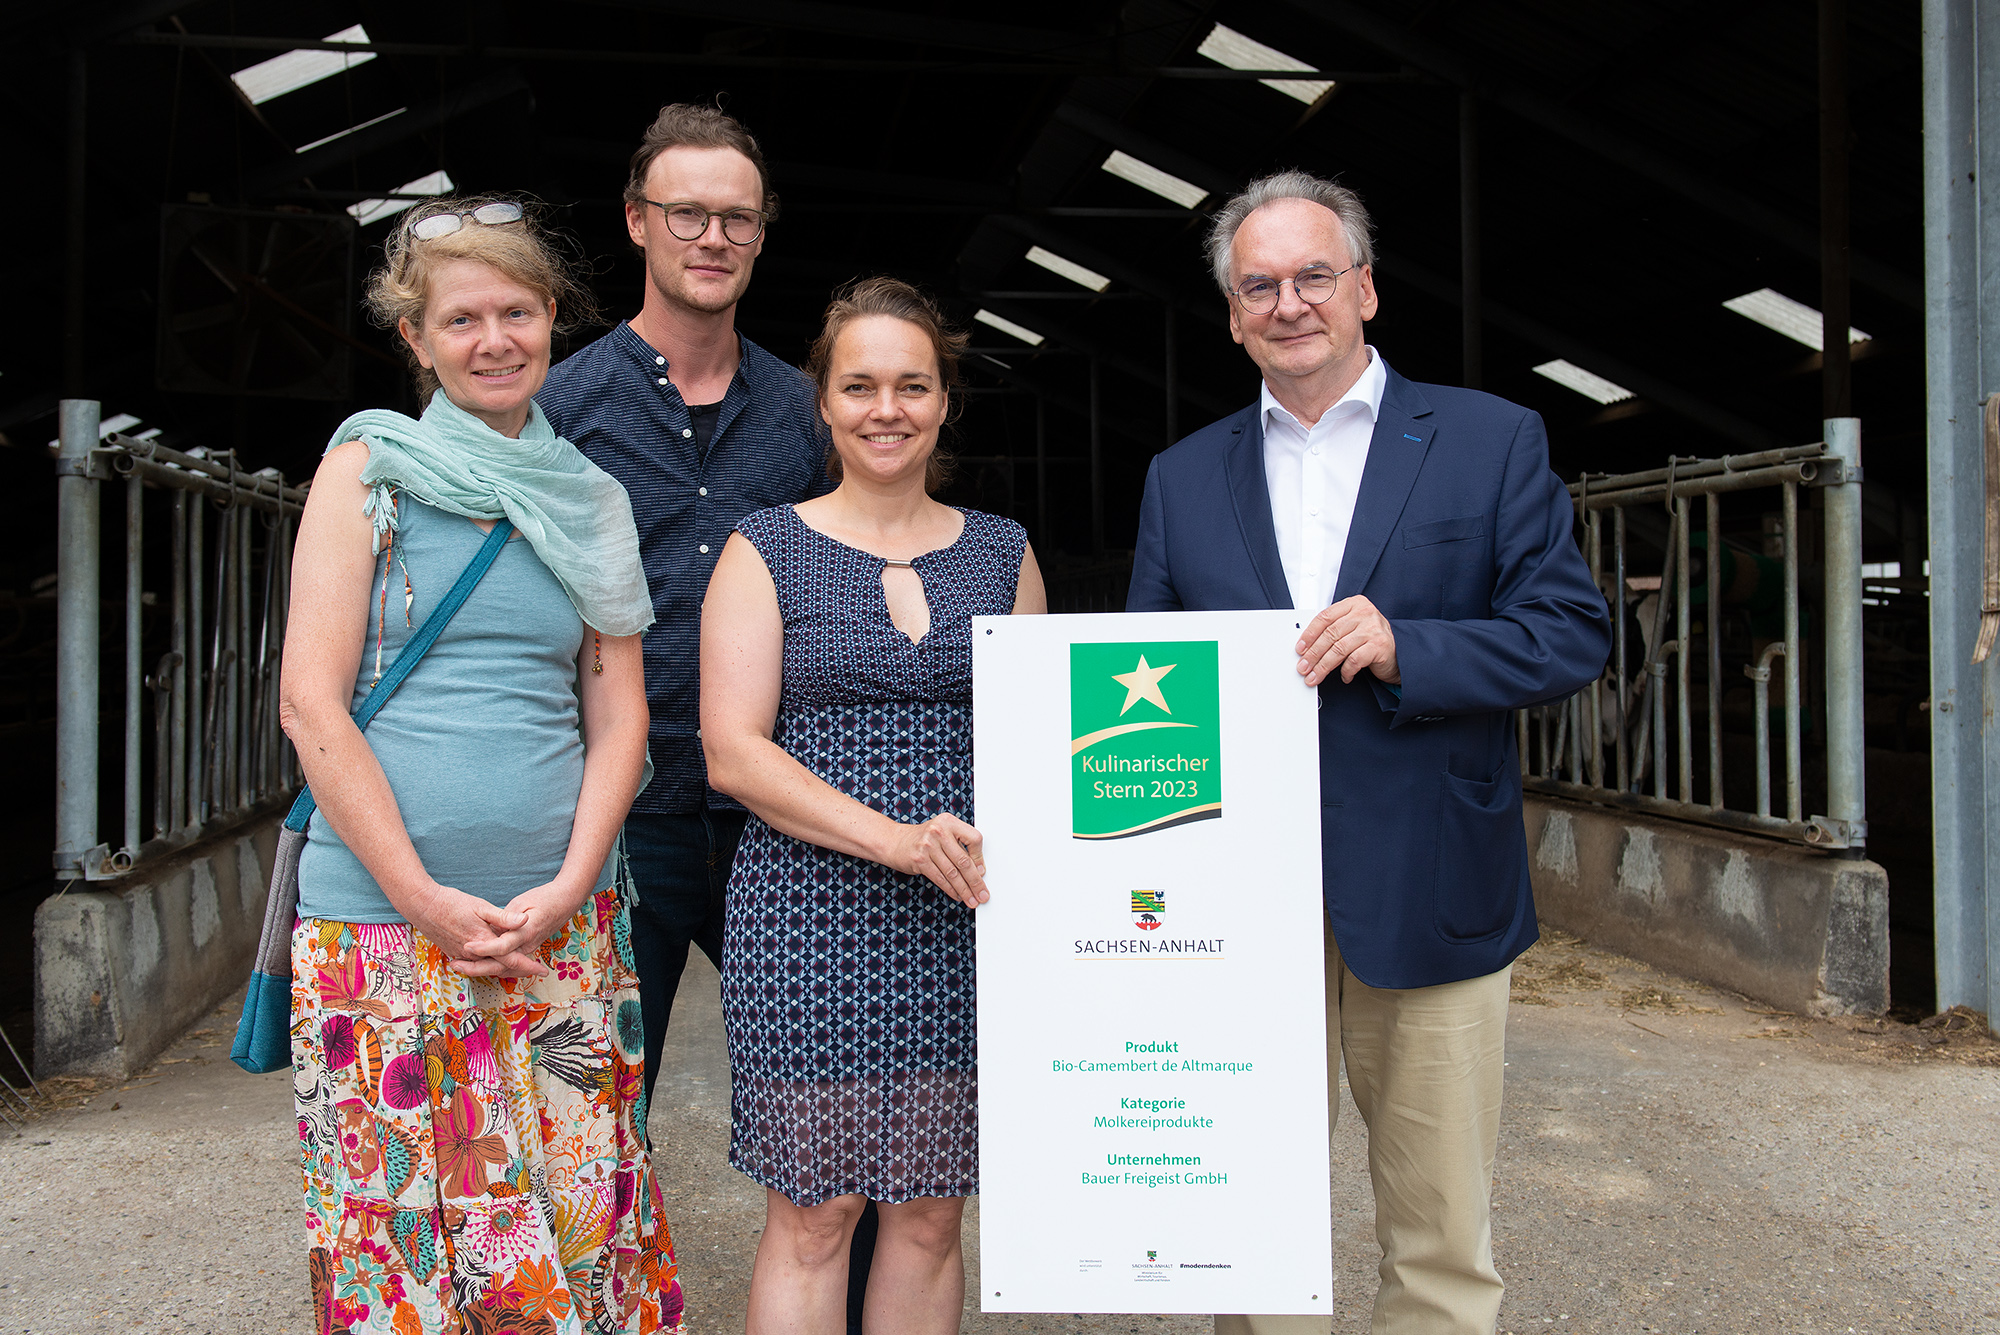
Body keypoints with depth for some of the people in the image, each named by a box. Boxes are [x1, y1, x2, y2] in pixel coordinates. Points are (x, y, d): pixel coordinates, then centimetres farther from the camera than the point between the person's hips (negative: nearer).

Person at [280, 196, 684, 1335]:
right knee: (394, 1217, 4)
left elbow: (618, 715, 9)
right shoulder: (367, 468, 1)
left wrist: (568, 888, -5)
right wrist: (427, 900, -10)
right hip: (380, 916, -2)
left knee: (578, 1216, 5)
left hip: (563, 925, 3)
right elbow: (312, 701, -5)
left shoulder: (590, 501, 11)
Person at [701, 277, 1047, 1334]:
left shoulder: (1002, 552, 11)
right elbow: (732, 753, -7)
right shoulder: (765, 551, 1)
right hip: (811, 914, -2)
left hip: (963, 924, 3)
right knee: (813, 1212, 4)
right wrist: (897, 839, -18)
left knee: (930, 1212, 10)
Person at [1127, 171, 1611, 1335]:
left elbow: (1574, 632, -2)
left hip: (1430, 894, -2)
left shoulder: (1493, 440, 4)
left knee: (1442, 1239, 9)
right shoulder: (1183, 477, 11)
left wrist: (1404, 648, -18)